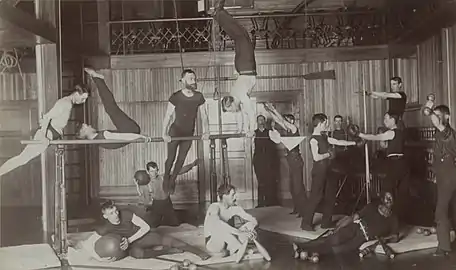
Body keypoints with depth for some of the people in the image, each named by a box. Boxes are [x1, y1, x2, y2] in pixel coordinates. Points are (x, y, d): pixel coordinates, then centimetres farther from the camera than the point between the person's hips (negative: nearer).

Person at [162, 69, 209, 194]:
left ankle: (172, 180, 31)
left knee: (181, 159, 11)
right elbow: (168, 115, -16)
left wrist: (206, 131, -10)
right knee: (171, 158, 2)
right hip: (175, 131, -3)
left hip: (189, 133, 4)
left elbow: (204, 115, 0)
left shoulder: (199, 97, -5)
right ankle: (166, 178, 29)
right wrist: (164, 133, -24)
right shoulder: (176, 97, -16)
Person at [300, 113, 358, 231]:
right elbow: (316, 157, -23)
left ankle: (326, 222, 21)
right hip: (319, 170, -9)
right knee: (316, 196, -6)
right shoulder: (314, 139, -14)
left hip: (327, 170, 9)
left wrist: (354, 143, 20)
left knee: (330, 196, 11)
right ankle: (306, 223, 3)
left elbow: (338, 142, 19)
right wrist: (328, 154, -10)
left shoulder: (324, 137, 12)